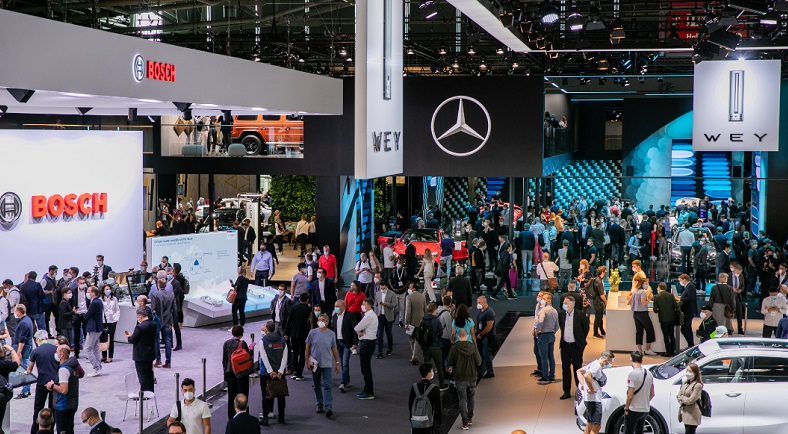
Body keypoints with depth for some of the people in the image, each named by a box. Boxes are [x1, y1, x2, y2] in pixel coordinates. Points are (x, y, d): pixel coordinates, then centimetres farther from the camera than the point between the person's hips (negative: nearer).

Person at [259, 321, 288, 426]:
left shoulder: (263, 341, -6)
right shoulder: (282, 340, 3)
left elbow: (264, 358, -13)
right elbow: (285, 357, -5)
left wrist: (270, 372, -14)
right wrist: (280, 371, -10)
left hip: (266, 373, -3)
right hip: (280, 373, 3)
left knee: (266, 395, 3)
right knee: (281, 395, 13)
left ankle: (265, 417, -1)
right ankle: (281, 416, 19)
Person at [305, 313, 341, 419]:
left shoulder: (331, 334, 1)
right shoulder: (313, 333, -1)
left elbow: (334, 349, 8)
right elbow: (308, 348, 4)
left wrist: (337, 363, 9)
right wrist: (307, 361, 0)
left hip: (327, 364, -1)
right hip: (315, 364, 2)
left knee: (327, 386, -9)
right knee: (317, 386, 11)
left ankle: (328, 408, -15)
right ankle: (320, 405, 24)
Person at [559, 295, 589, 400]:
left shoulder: (580, 314, -11)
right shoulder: (561, 314, 1)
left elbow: (586, 327, 1)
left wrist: (581, 340, 6)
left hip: (576, 345, -4)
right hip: (565, 345, 4)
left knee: (577, 368, 4)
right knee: (565, 369, 7)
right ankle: (566, 391, 15)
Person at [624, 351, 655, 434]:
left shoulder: (632, 374, -18)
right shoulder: (648, 374, 4)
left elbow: (630, 395, -19)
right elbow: (652, 394, 11)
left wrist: (626, 408, -7)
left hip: (634, 410, -7)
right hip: (645, 410, 7)